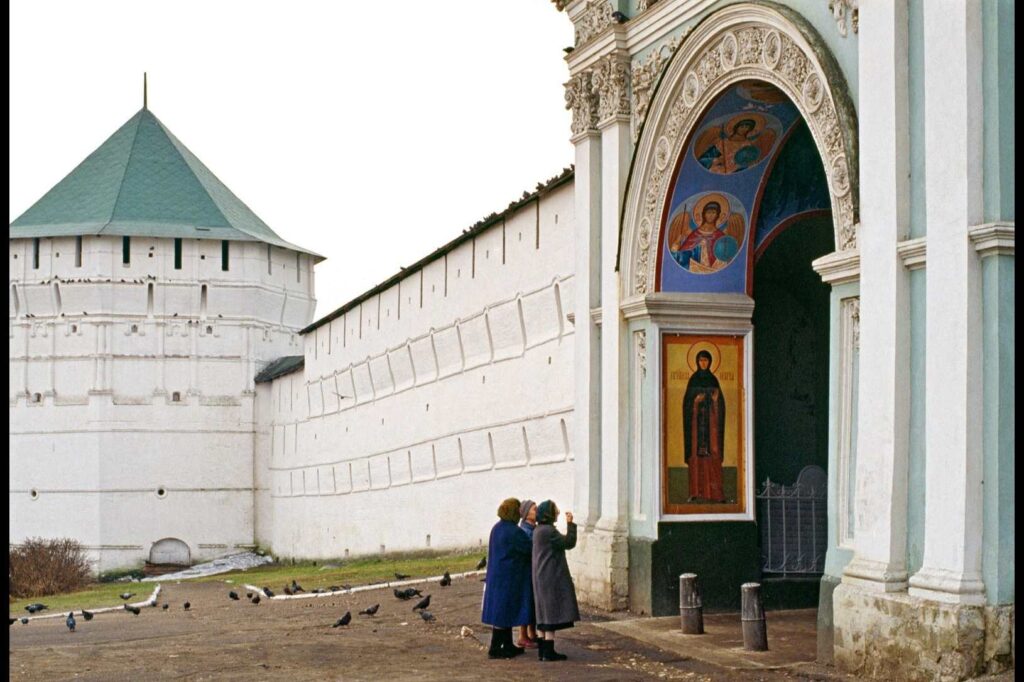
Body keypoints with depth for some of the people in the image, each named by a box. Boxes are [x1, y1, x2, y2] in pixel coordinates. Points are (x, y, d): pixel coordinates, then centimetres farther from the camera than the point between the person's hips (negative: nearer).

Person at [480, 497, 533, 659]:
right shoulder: (514, 531, -19)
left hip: (496, 577, 9)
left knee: (502, 611, 14)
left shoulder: (496, 528, 8)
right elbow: (530, 550, -12)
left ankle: (508, 646, 22)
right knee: (505, 611, -3)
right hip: (509, 577, -9)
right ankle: (495, 648, -1)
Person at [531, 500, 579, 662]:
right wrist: (570, 524, -9)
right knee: (553, 613, -6)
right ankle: (548, 651, -5)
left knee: (545, 614, 14)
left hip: (542, 578, 10)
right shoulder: (548, 531, -19)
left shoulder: (538, 530, 11)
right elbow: (569, 543, -15)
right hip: (553, 577, -10)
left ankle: (542, 650, 16)